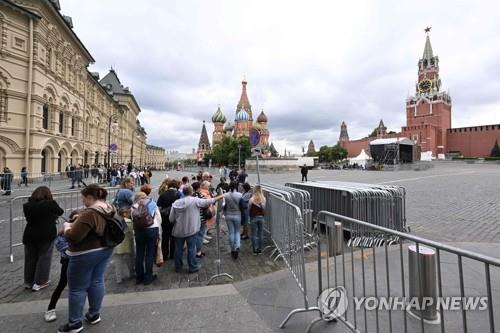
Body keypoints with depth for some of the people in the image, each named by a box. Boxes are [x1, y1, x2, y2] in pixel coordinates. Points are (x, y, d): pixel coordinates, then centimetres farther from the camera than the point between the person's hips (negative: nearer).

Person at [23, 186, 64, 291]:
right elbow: (60, 212, 1)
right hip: (46, 235, -4)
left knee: (30, 258, 18)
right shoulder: (50, 203, -14)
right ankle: (39, 282, 14)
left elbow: (28, 218, 6)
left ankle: (29, 281, 31)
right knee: (43, 258, 8)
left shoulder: (27, 205, -2)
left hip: (30, 235, 4)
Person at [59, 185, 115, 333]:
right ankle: (94, 315, 33)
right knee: (97, 281, 19)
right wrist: (77, 223, 15)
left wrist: (67, 227, -7)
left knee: (77, 288, 10)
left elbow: (72, 237, -27)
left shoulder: (89, 214, -28)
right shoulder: (110, 209, 0)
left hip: (86, 254, -8)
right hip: (105, 249, 8)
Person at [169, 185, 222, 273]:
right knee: (191, 249, 10)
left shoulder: (176, 202, -4)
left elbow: (171, 219, -2)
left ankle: (178, 267, 32)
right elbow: (208, 201, -7)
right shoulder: (195, 200, -13)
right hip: (191, 230, -3)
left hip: (178, 230, 4)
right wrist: (220, 197, 6)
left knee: (178, 249, 16)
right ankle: (193, 267, 22)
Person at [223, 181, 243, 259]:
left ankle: (233, 250, 21)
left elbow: (224, 206, -5)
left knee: (231, 232, 12)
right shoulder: (240, 195, -11)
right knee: (237, 231, 15)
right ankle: (237, 246, -5)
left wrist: (225, 214, 11)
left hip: (228, 216, 1)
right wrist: (242, 215, 11)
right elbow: (242, 206, -5)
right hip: (237, 215, -1)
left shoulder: (225, 195, -9)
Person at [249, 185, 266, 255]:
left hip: (253, 218, -2)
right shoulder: (263, 199, -8)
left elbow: (249, 209, -3)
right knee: (260, 233, 12)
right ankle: (260, 249, 20)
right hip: (261, 217, 2)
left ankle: (254, 250, 13)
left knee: (254, 234, 7)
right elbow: (264, 209, 0)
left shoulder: (251, 199, -13)